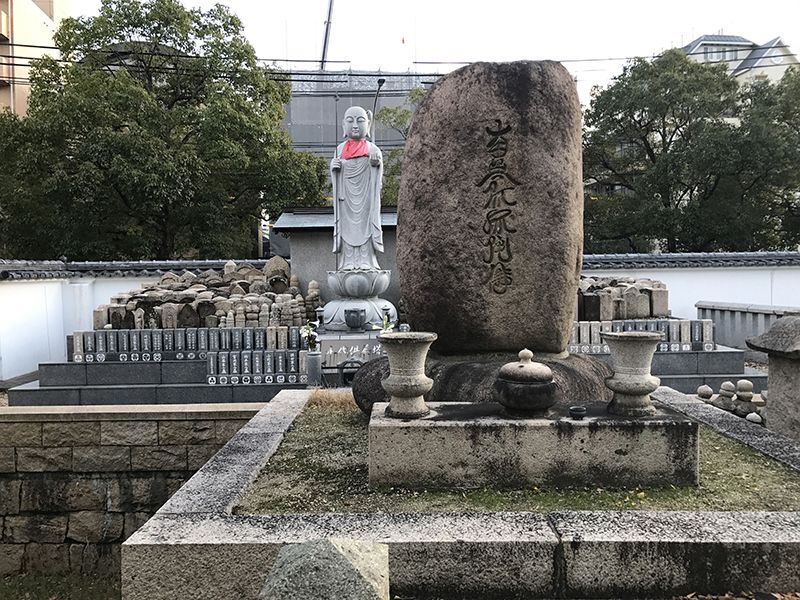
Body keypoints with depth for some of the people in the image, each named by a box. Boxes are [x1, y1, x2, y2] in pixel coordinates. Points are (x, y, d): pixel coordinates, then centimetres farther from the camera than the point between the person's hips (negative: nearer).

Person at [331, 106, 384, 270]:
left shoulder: (372, 149, 4)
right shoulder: (340, 149, 9)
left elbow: (378, 176, 0)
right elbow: (335, 176, 13)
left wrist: (377, 162, -20)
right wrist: (333, 167, -9)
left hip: (365, 195, -1)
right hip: (346, 196, 1)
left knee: (365, 225, -4)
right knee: (347, 226, -2)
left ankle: (366, 262, -1)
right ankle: (348, 262, 0)